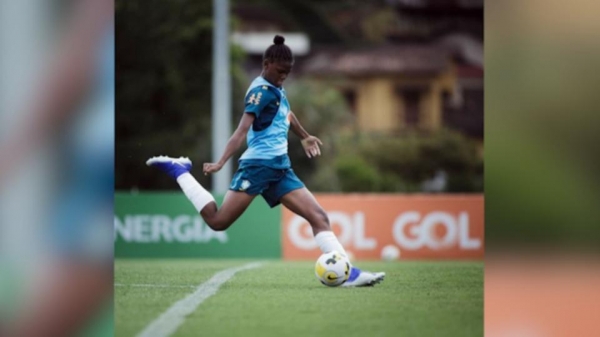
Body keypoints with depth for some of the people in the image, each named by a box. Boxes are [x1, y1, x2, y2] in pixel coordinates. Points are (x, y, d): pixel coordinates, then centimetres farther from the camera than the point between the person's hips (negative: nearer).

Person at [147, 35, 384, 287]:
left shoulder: (276, 89, 14)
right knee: (218, 221, -10)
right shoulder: (261, 91, -12)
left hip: (280, 169, 8)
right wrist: (221, 162, -34)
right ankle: (179, 171, 8)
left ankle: (348, 273, -8)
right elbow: (242, 130, -23)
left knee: (318, 217, -3)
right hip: (258, 164, -8)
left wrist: (304, 137, 51)